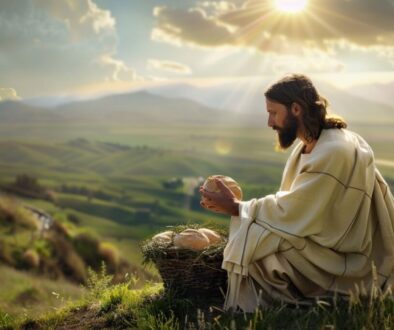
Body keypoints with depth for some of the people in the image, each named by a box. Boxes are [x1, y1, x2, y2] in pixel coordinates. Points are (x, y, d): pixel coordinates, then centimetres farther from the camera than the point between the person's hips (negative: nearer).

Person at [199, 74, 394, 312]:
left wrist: (235, 207, -13)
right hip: (322, 242, 9)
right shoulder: (309, 146, 8)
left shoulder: (334, 152, -22)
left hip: (341, 262, -9)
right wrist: (236, 206, -1)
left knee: (251, 249, -21)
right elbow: (291, 207, 8)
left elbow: (292, 212, -22)